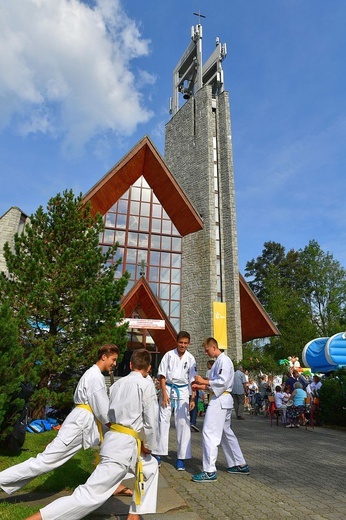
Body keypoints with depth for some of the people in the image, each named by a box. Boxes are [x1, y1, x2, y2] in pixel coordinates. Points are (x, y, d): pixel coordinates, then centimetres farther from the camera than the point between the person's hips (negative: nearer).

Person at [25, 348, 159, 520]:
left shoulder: (117, 384, 10)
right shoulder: (146, 384, -11)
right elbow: (151, 420, -12)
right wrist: (149, 445, 6)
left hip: (115, 440, 8)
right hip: (125, 445, -8)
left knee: (150, 467, 26)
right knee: (90, 494, -3)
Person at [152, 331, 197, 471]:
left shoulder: (190, 358, -2)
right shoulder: (169, 355, -5)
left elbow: (192, 380, 1)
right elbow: (162, 375, -2)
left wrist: (193, 399, -3)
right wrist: (164, 393, -8)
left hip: (183, 391, 1)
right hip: (168, 389, 0)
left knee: (183, 423, 0)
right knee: (163, 420, 2)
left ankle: (181, 457, 11)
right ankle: (158, 454, 16)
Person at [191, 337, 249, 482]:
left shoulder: (224, 360, -14)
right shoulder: (218, 361, 16)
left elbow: (222, 382, -23)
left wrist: (203, 381, -16)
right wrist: (200, 387, 8)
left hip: (220, 400, -11)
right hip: (221, 399, 11)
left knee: (209, 433, -8)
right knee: (226, 432, 19)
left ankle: (209, 471, -3)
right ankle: (241, 465, 31)